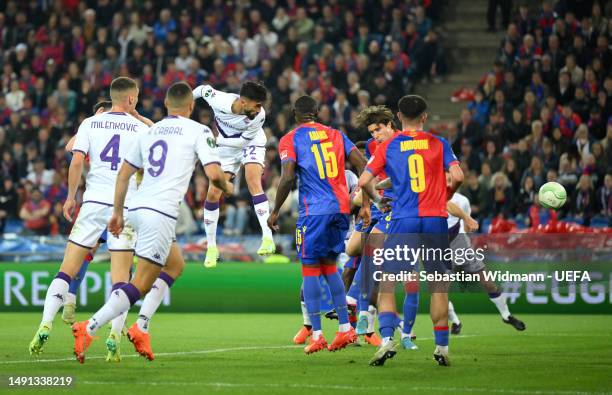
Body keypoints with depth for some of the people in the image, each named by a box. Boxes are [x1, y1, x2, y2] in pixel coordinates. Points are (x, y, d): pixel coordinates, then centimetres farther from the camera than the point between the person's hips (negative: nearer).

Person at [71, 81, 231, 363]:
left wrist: (117, 212, 26)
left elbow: (124, 173, 19)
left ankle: (140, 328, 14)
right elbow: (213, 173, -8)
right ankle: (89, 328, -21)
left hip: (137, 208, 7)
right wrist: (226, 187, 13)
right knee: (141, 285, -7)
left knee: (175, 265, 25)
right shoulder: (198, 131, 1)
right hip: (161, 213, -7)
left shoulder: (149, 132, 18)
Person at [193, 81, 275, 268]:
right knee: (212, 194, -2)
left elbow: (243, 141, -20)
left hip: (250, 145, -2)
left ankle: (268, 239, -33)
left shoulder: (259, 116, -31)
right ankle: (211, 248, 14)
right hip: (227, 150, 2)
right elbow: (204, 89, -7)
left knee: (253, 182, -27)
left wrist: (215, 140, -24)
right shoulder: (219, 99, -29)